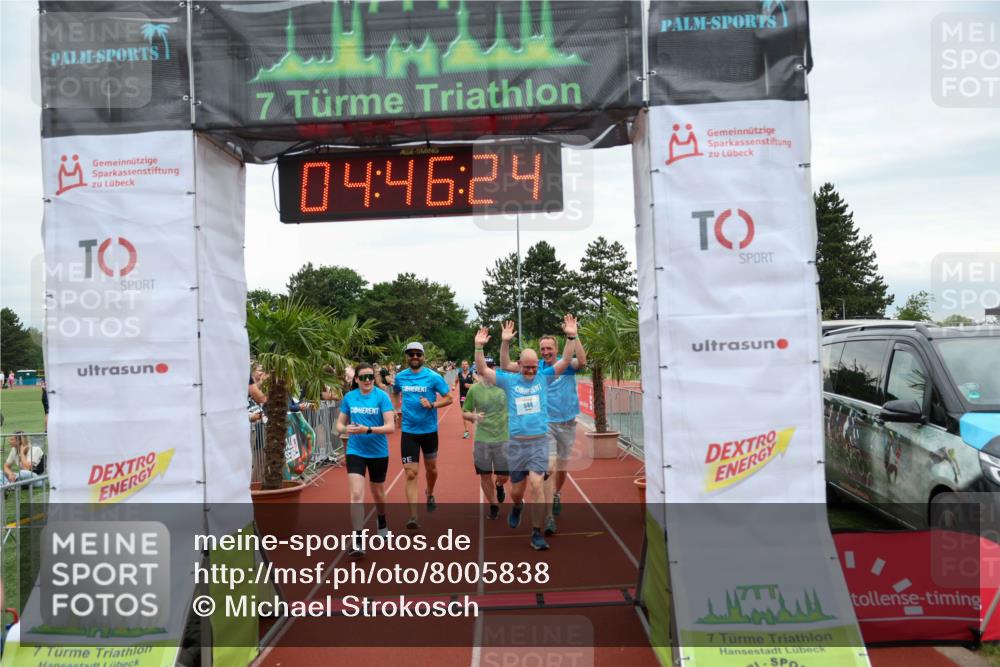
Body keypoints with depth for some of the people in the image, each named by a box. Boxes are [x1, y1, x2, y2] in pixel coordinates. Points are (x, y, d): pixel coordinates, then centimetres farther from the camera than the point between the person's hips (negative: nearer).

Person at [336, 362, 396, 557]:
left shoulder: (381, 396, -10)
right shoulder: (349, 397, -1)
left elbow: (390, 426, -16)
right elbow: (340, 423, 7)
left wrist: (368, 430, -29)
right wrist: (345, 428, -17)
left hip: (378, 452, -1)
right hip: (355, 451, 1)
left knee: (378, 494, 17)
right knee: (356, 495, -12)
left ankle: (382, 523, 46)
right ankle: (357, 540, -8)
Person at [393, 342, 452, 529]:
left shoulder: (433, 377, -8)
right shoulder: (400, 377, 1)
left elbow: (448, 398, -5)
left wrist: (432, 405, -21)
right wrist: (396, 409, 6)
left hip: (429, 429, 0)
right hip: (408, 431, 0)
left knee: (431, 468, 18)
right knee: (411, 474, -8)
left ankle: (430, 494, 50)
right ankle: (413, 517, -8)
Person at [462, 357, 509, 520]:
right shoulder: (474, 389, -3)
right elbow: (464, 413, 5)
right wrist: (473, 416, -16)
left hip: (503, 438, 0)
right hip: (481, 439, 0)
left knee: (504, 477, 5)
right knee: (485, 476, 7)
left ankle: (499, 486, 41)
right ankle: (494, 506, 28)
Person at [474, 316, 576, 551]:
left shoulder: (544, 377, 2)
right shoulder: (509, 380, 1)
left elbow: (565, 361, -4)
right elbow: (483, 371, -3)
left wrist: (571, 336, -15)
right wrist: (479, 347, -17)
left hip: (539, 441, -1)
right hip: (516, 443, 1)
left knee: (536, 485, -13)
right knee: (516, 490, 13)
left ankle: (537, 533, -1)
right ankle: (517, 507, 50)